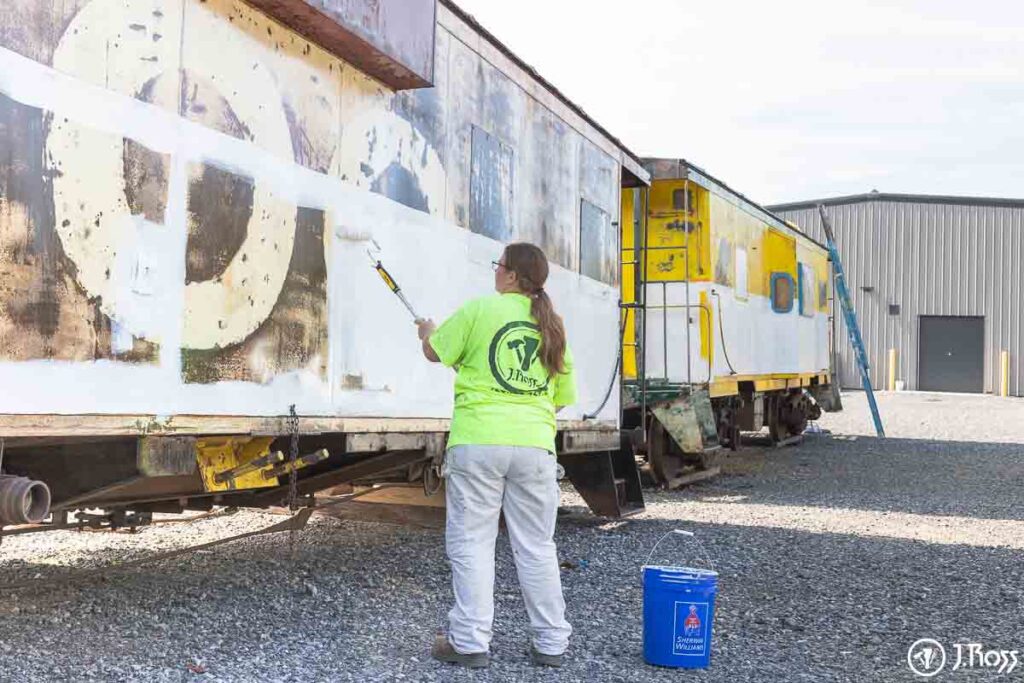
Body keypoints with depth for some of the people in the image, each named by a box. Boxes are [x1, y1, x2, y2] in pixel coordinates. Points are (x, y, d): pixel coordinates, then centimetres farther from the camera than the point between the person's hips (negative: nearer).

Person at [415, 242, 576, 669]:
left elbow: (435, 352, 7)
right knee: (537, 548, 11)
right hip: (535, 445, 4)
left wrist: (427, 331, 29)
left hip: (478, 442, -4)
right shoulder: (553, 325, 12)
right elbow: (561, 398, 17)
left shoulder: (480, 309, -3)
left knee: (471, 544, 4)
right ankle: (550, 643, 17)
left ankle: (470, 642, 6)